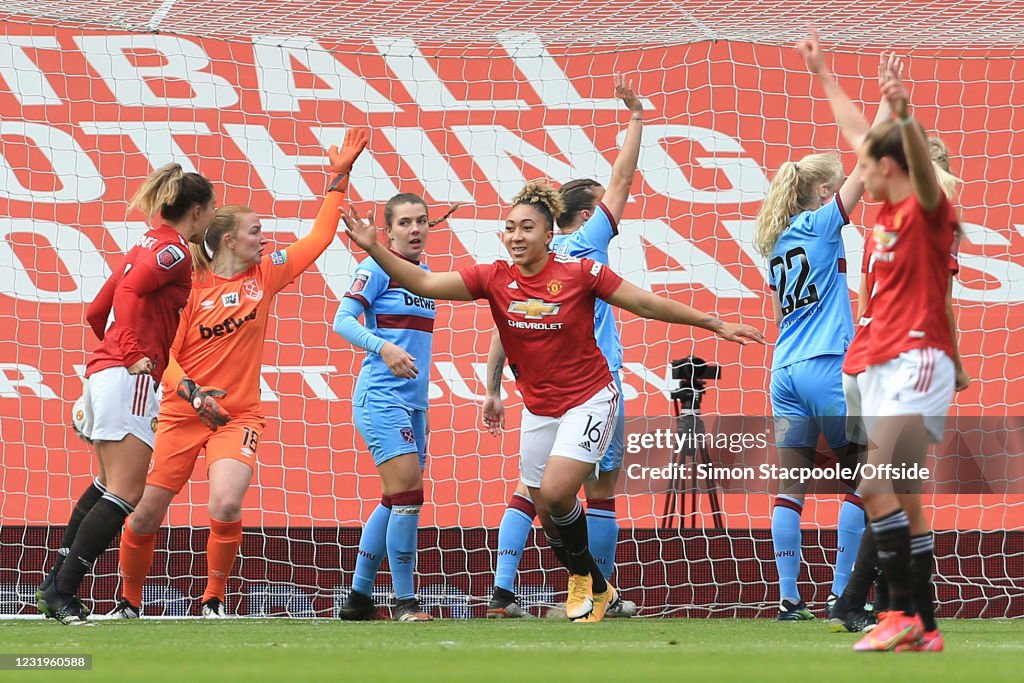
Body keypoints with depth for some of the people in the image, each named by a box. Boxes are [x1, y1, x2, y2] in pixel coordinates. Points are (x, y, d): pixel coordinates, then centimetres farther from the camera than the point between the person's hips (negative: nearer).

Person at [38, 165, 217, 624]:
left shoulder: (147, 246, 21)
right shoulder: (174, 250, -6)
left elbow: (96, 311, 24)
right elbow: (130, 289, -22)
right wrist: (135, 354, -21)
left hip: (102, 369, 10)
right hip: (130, 378, -10)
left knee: (108, 486, 20)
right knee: (125, 495, -11)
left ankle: (55, 583, 18)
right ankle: (62, 592, -17)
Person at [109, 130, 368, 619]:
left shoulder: (266, 275, 5)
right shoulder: (190, 287, -6)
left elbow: (319, 236, 10)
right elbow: (163, 354, -6)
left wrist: (340, 177, 8)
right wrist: (193, 393, -21)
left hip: (238, 416, 1)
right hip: (182, 413, -1)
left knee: (226, 506, -23)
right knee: (147, 514, 2)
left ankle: (214, 600, -4)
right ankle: (129, 602, 24)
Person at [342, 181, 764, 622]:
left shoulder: (580, 273, -14)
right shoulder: (494, 280, -6)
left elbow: (647, 305, -6)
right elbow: (424, 283, -11)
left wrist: (717, 325, -2)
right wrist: (374, 249, -24)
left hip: (588, 401, -5)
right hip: (538, 410, 5)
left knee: (555, 493, -22)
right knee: (546, 513, 9)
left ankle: (583, 574, 5)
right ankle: (597, 590, 31)